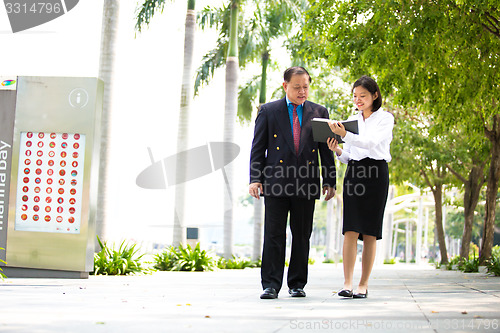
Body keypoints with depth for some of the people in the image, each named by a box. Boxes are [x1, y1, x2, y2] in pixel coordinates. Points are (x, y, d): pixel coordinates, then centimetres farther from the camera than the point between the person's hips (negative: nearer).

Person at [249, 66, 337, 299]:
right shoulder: (268, 111, 7)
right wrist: (255, 178, -5)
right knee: (274, 235, -3)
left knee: (302, 236, 6)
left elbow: (326, 149, 11)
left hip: (306, 184, 2)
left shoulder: (319, 112, 11)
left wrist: (329, 181, 5)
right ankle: (270, 285, 0)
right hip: (276, 183, -1)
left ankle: (297, 284, 16)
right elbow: (258, 147, 5)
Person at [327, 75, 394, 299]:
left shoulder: (385, 118, 3)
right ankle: (347, 283, -10)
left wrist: (344, 134, -28)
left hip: (375, 173, -3)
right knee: (350, 231, -7)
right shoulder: (352, 120, 17)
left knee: (370, 233, -2)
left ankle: (363, 285, 3)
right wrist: (337, 150, -4)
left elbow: (370, 142, -16)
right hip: (353, 173, 3)